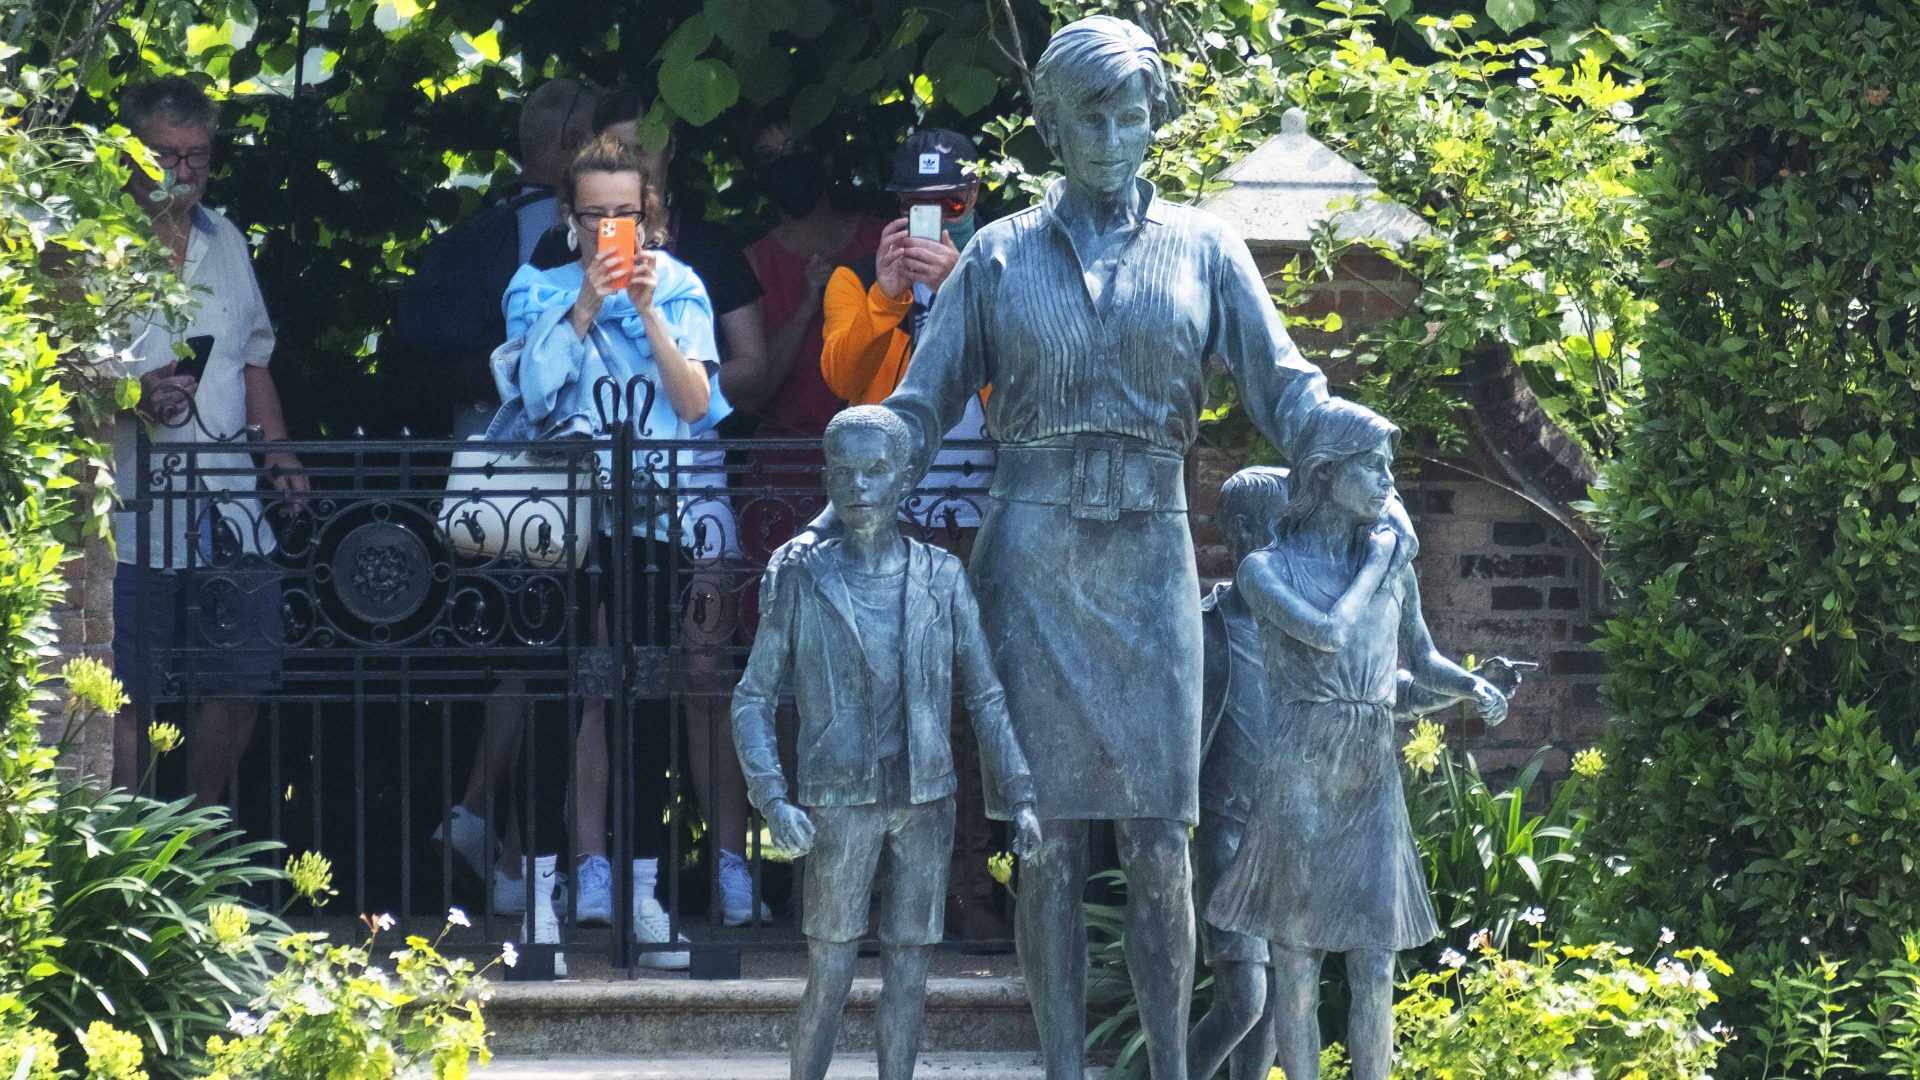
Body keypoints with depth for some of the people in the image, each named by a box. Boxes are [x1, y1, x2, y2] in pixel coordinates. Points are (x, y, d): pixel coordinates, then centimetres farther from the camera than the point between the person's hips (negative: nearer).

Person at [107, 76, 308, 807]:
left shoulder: (226, 242, 17)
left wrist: (275, 445, 12)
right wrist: (132, 397, -23)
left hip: (230, 510, 6)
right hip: (133, 517, -6)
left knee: (241, 681, 6)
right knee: (124, 694, -5)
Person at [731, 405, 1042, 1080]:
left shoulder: (941, 578, 4)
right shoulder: (801, 581, 0)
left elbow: (985, 696, 8)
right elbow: (753, 699, 2)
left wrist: (1018, 797, -1)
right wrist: (773, 800, -10)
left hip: (926, 802, 2)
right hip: (839, 803, -2)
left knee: (908, 973, 3)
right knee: (830, 979, -3)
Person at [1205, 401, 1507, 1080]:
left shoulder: (1394, 566, 12)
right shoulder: (1267, 569, -2)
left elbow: (1423, 662, 23)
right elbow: (1327, 632, -18)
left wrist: (1473, 687, 2)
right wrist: (1373, 563, -5)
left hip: (1375, 780, 4)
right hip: (1301, 781, -4)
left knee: (1375, 970, 0)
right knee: (1296, 966, -1)